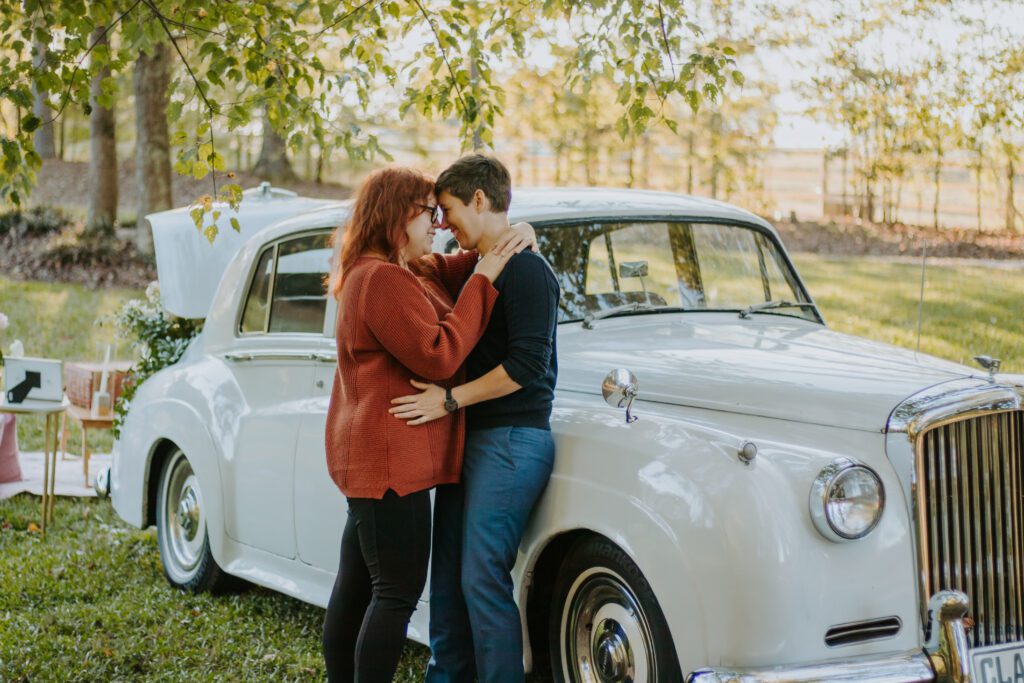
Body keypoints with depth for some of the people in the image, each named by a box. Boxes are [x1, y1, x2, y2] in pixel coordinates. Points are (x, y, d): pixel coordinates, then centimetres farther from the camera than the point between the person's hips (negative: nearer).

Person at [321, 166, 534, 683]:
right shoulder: (382, 279, -18)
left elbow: (448, 275, 23)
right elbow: (438, 357, -21)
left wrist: (499, 248, 2)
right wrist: (484, 280, -16)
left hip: (369, 460, 11)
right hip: (391, 461, -11)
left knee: (356, 583, 15)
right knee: (398, 592, -6)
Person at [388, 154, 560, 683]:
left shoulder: (526, 271, -12)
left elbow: (527, 365, -20)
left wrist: (449, 400, -18)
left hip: (511, 439, -9)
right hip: (469, 437, 9)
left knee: (482, 577, -10)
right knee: (449, 571, 12)